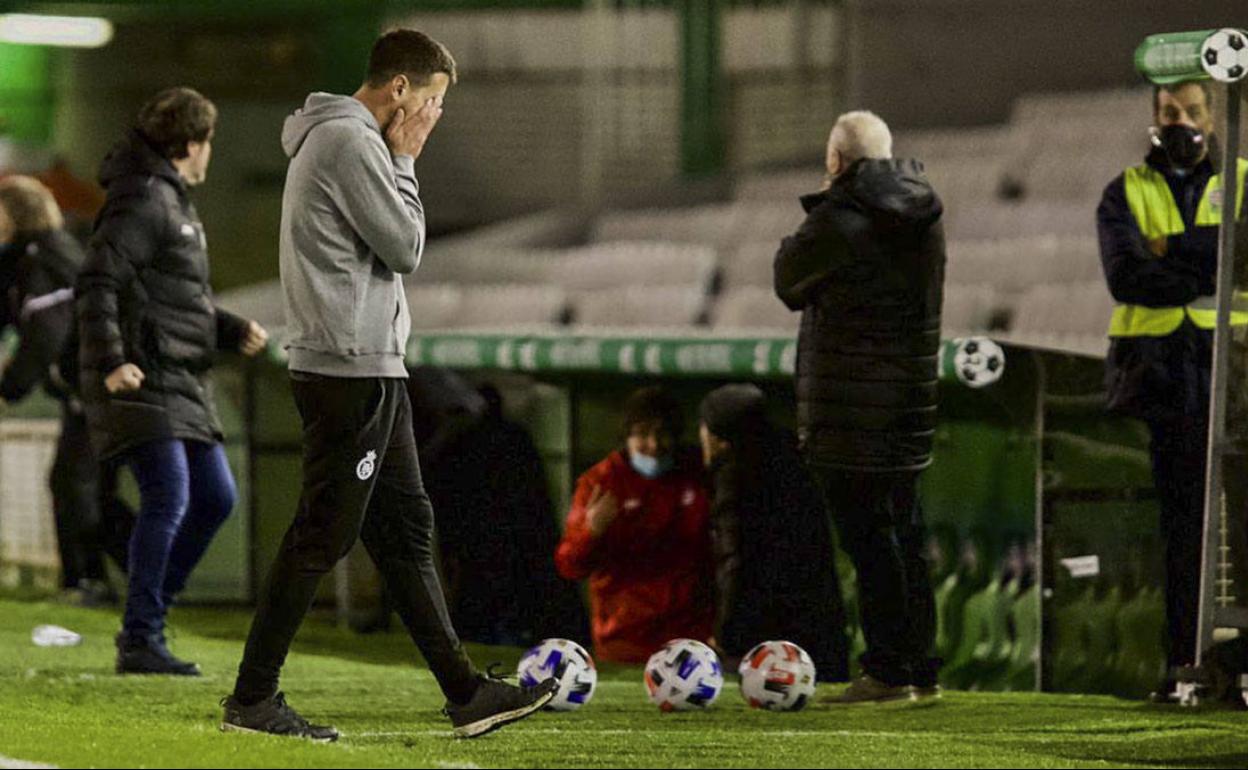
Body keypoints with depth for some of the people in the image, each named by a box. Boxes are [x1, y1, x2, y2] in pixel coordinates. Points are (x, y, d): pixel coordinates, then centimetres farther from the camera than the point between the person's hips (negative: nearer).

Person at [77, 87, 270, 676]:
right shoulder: (143, 201, -11)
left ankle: (150, 613, 18)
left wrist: (233, 331, 15)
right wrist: (110, 359, -29)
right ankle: (140, 641, -14)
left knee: (215, 497, 11)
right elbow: (97, 282, -20)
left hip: (181, 383, 10)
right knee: (169, 497, -16)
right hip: (141, 381, -10)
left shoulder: (174, 204, 21)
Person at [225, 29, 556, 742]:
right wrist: (405, 164, -4)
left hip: (371, 369, 11)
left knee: (407, 533, 11)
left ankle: (467, 694, 14)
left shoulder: (347, 140, 19)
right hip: (350, 369, -11)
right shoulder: (348, 141, -14)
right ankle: (253, 699, -2)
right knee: (324, 536, -7)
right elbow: (405, 248, -11)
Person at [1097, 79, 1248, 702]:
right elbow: (1124, 274, -4)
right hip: (1168, 380, 1)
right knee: (1182, 525, 3)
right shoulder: (1127, 194, 13)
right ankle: (1186, 662, 6)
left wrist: (1168, 252, -9)